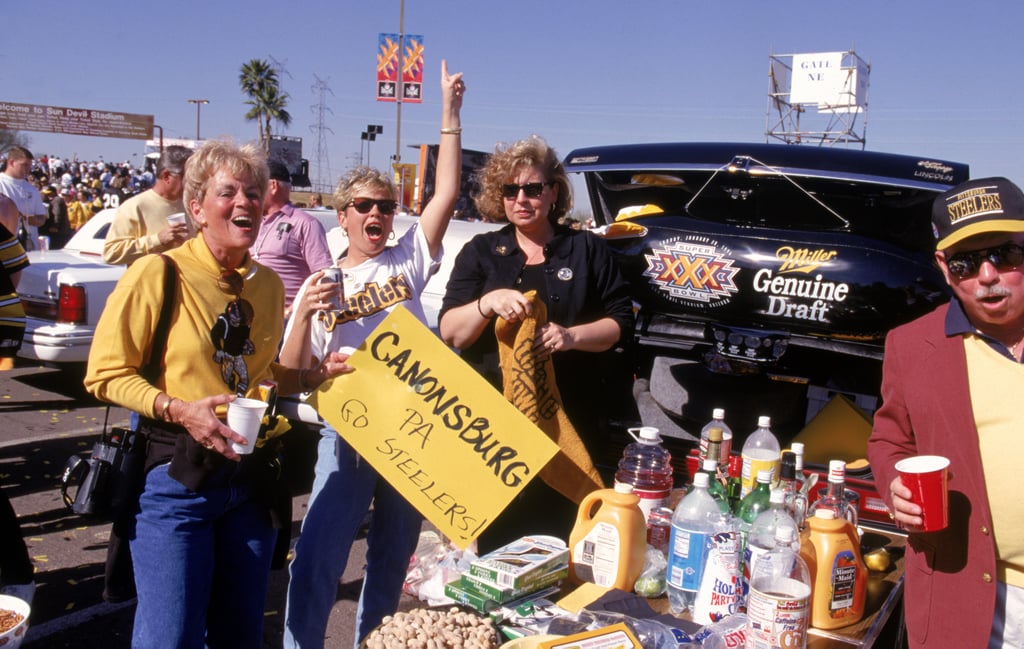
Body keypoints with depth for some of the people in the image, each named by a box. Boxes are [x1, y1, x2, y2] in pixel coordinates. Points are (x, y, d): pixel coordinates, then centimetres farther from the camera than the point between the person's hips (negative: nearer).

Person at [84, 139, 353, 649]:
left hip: (250, 474, 6)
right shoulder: (158, 274, -11)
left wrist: (315, 374, 3)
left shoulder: (268, 283, 7)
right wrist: (179, 410, -22)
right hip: (177, 476, -5)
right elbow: (105, 375, -8)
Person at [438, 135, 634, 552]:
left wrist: (573, 336, -15)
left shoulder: (586, 249, 9)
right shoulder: (480, 252, 10)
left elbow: (620, 322, 5)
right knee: (497, 541, 3)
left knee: (564, 541, 3)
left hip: (571, 422, 0)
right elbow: (449, 331, 2)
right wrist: (488, 303, -19)